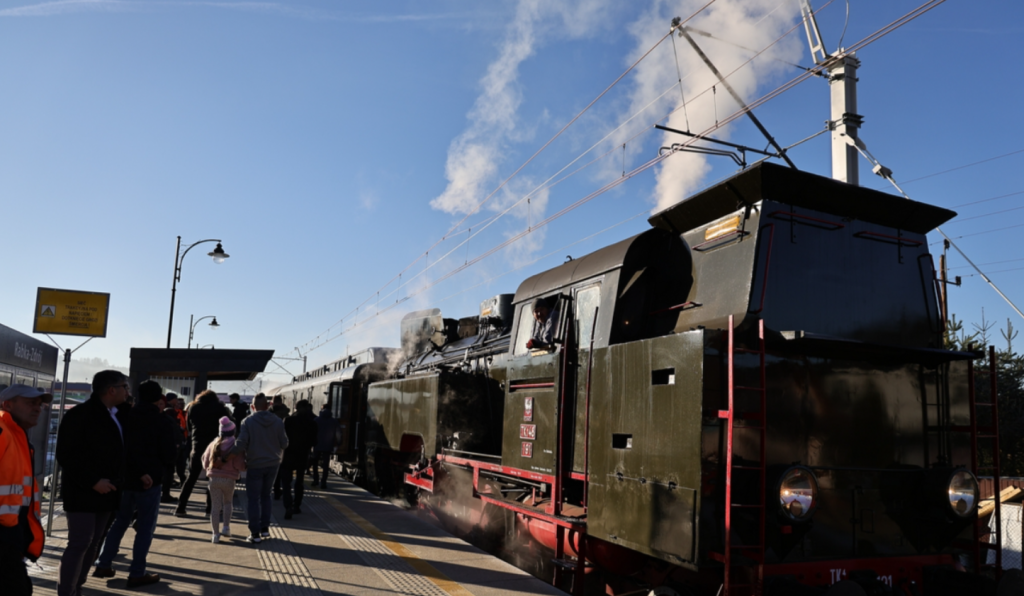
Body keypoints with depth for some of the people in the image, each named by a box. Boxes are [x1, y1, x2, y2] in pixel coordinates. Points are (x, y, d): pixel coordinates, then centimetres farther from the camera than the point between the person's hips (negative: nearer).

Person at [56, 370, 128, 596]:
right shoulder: (79, 415, -13)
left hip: (106, 492, 7)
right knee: (79, 544, -5)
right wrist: (93, 481, -21)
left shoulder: (118, 415, 10)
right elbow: (65, 455, -17)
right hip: (82, 493, -7)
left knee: (92, 545, 12)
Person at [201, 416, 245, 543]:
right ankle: (226, 527, 17)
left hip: (214, 479, 2)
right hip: (229, 479, -2)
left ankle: (216, 533, 4)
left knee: (216, 506, 7)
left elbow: (205, 463, 12)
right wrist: (247, 465, 8)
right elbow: (240, 465, -12)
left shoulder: (213, 444, 6)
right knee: (228, 502, 22)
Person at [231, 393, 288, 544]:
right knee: (265, 496, 19)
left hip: (255, 465, -3)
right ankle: (265, 528, 22)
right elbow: (284, 443, -2)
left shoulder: (248, 421, -12)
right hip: (273, 464, 3)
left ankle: (255, 533, 5)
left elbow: (241, 444, -18)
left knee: (254, 498, 5)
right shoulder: (277, 421, -4)